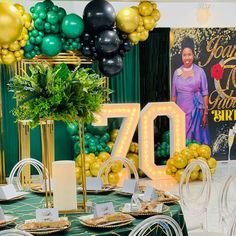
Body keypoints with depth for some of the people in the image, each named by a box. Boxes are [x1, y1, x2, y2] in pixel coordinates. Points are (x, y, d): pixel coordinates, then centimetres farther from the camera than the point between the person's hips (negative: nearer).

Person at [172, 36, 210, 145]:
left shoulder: (200, 72, -1)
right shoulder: (177, 72, 6)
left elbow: (205, 94, -1)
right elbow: (174, 94, 11)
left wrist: (205, 113, -5)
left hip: (196, 111, -2)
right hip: (181, 111, 3)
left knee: (197, 139, -1)